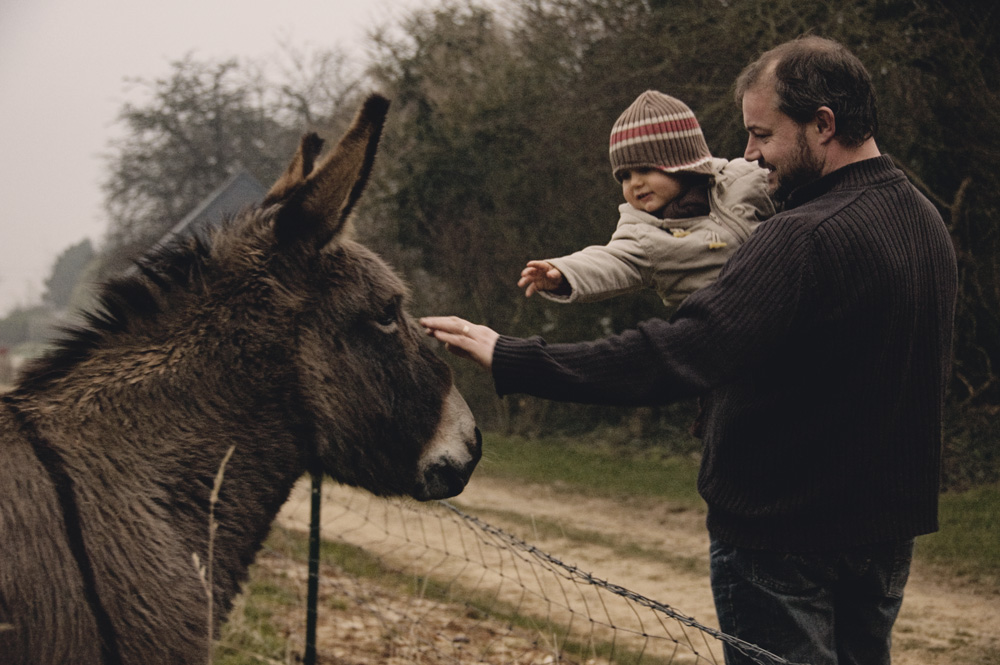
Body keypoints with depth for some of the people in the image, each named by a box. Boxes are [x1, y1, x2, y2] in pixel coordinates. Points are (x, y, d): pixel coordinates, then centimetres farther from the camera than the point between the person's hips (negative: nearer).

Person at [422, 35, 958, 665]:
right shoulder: (927, 222, 6)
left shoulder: (805, 240, -25)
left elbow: (671, 359, -33)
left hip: (782, 535, -8)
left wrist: (510, 358, -31)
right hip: (890, 530, 9)